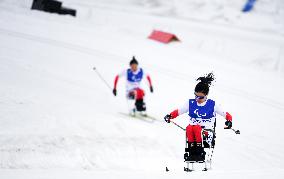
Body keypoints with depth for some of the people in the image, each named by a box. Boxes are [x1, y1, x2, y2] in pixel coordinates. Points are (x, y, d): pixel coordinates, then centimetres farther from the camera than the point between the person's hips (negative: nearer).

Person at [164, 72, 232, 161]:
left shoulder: (212, 105, 6)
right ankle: (192, 151, -35)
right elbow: (178, 111, 20)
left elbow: (227, 115, 8)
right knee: (189, 128, -34)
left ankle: (200, 152, -37)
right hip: (192, 130, 3)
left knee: (197, 128, -36)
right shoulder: (190, 103, 13)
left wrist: (229, 121, -13)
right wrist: (170, 116, 1)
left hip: (207, 132, -2)